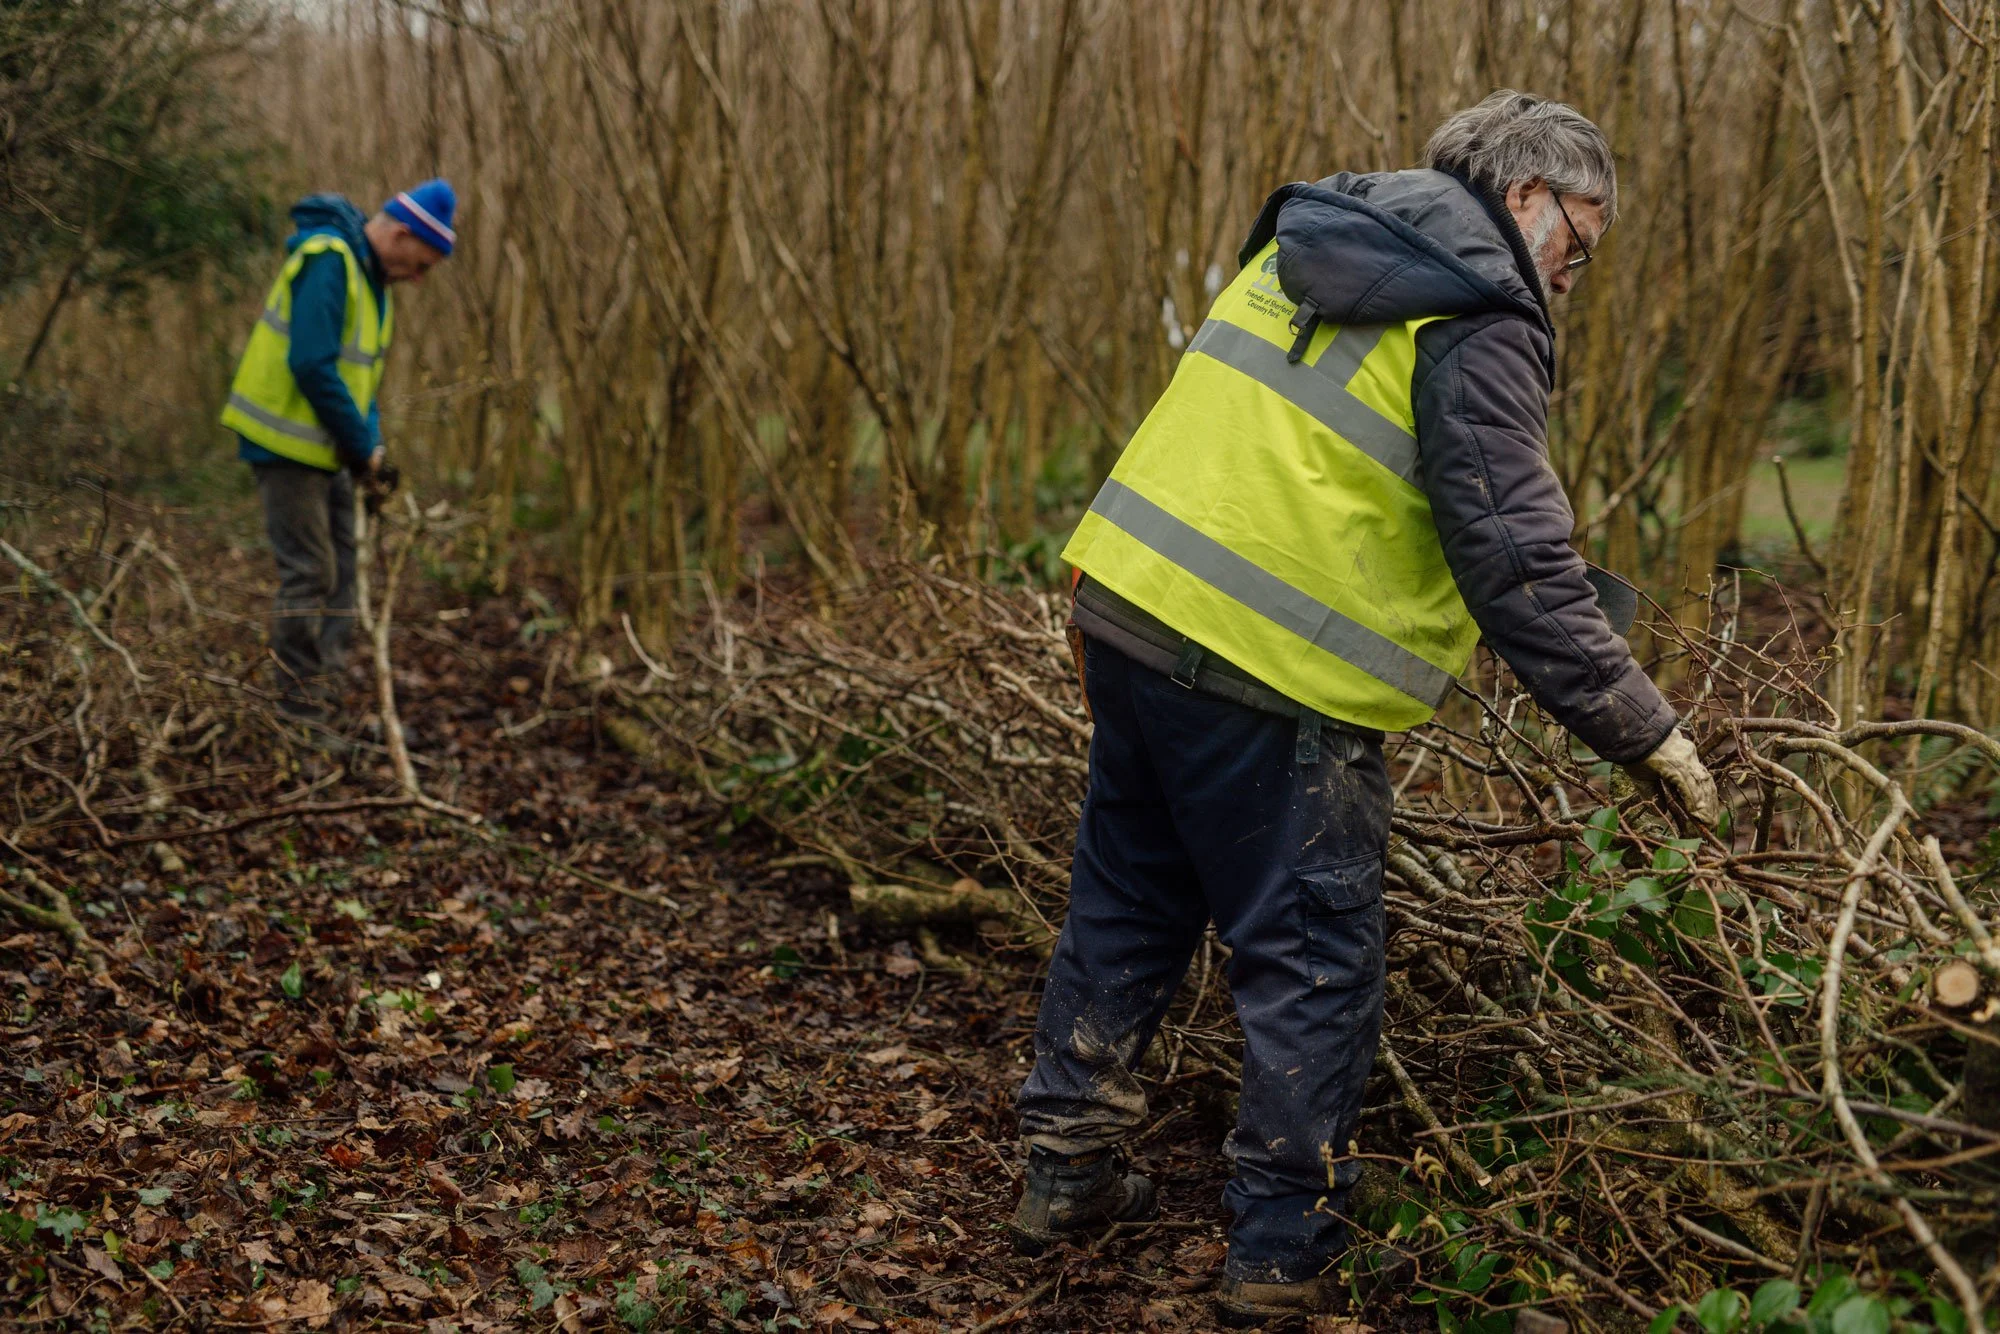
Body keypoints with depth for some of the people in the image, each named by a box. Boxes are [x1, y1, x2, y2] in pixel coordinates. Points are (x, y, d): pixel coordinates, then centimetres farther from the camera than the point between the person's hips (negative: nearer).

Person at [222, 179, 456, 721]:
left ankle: (328, 692, 17)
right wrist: (362, 444, -18)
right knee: (310, 573, -7)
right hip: (288, 443, -10)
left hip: (325, 449, 10)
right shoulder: (327, 262, -19)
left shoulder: (371, 275, 12)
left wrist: (370, 445, 6)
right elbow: (311, 365, -26)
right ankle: (300, 705, 0)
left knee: (342, 569, 11)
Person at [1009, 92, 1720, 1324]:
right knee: (1314, 967, 5)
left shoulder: (1308, 248, 16)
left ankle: (1069, 1174, 34)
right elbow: (1518, 566, -16)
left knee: (1129, 903, 22)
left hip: (1128, 600, 9)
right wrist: (1642, 730, -9)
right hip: (1266, 673, -8)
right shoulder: (1479, 326, -10)